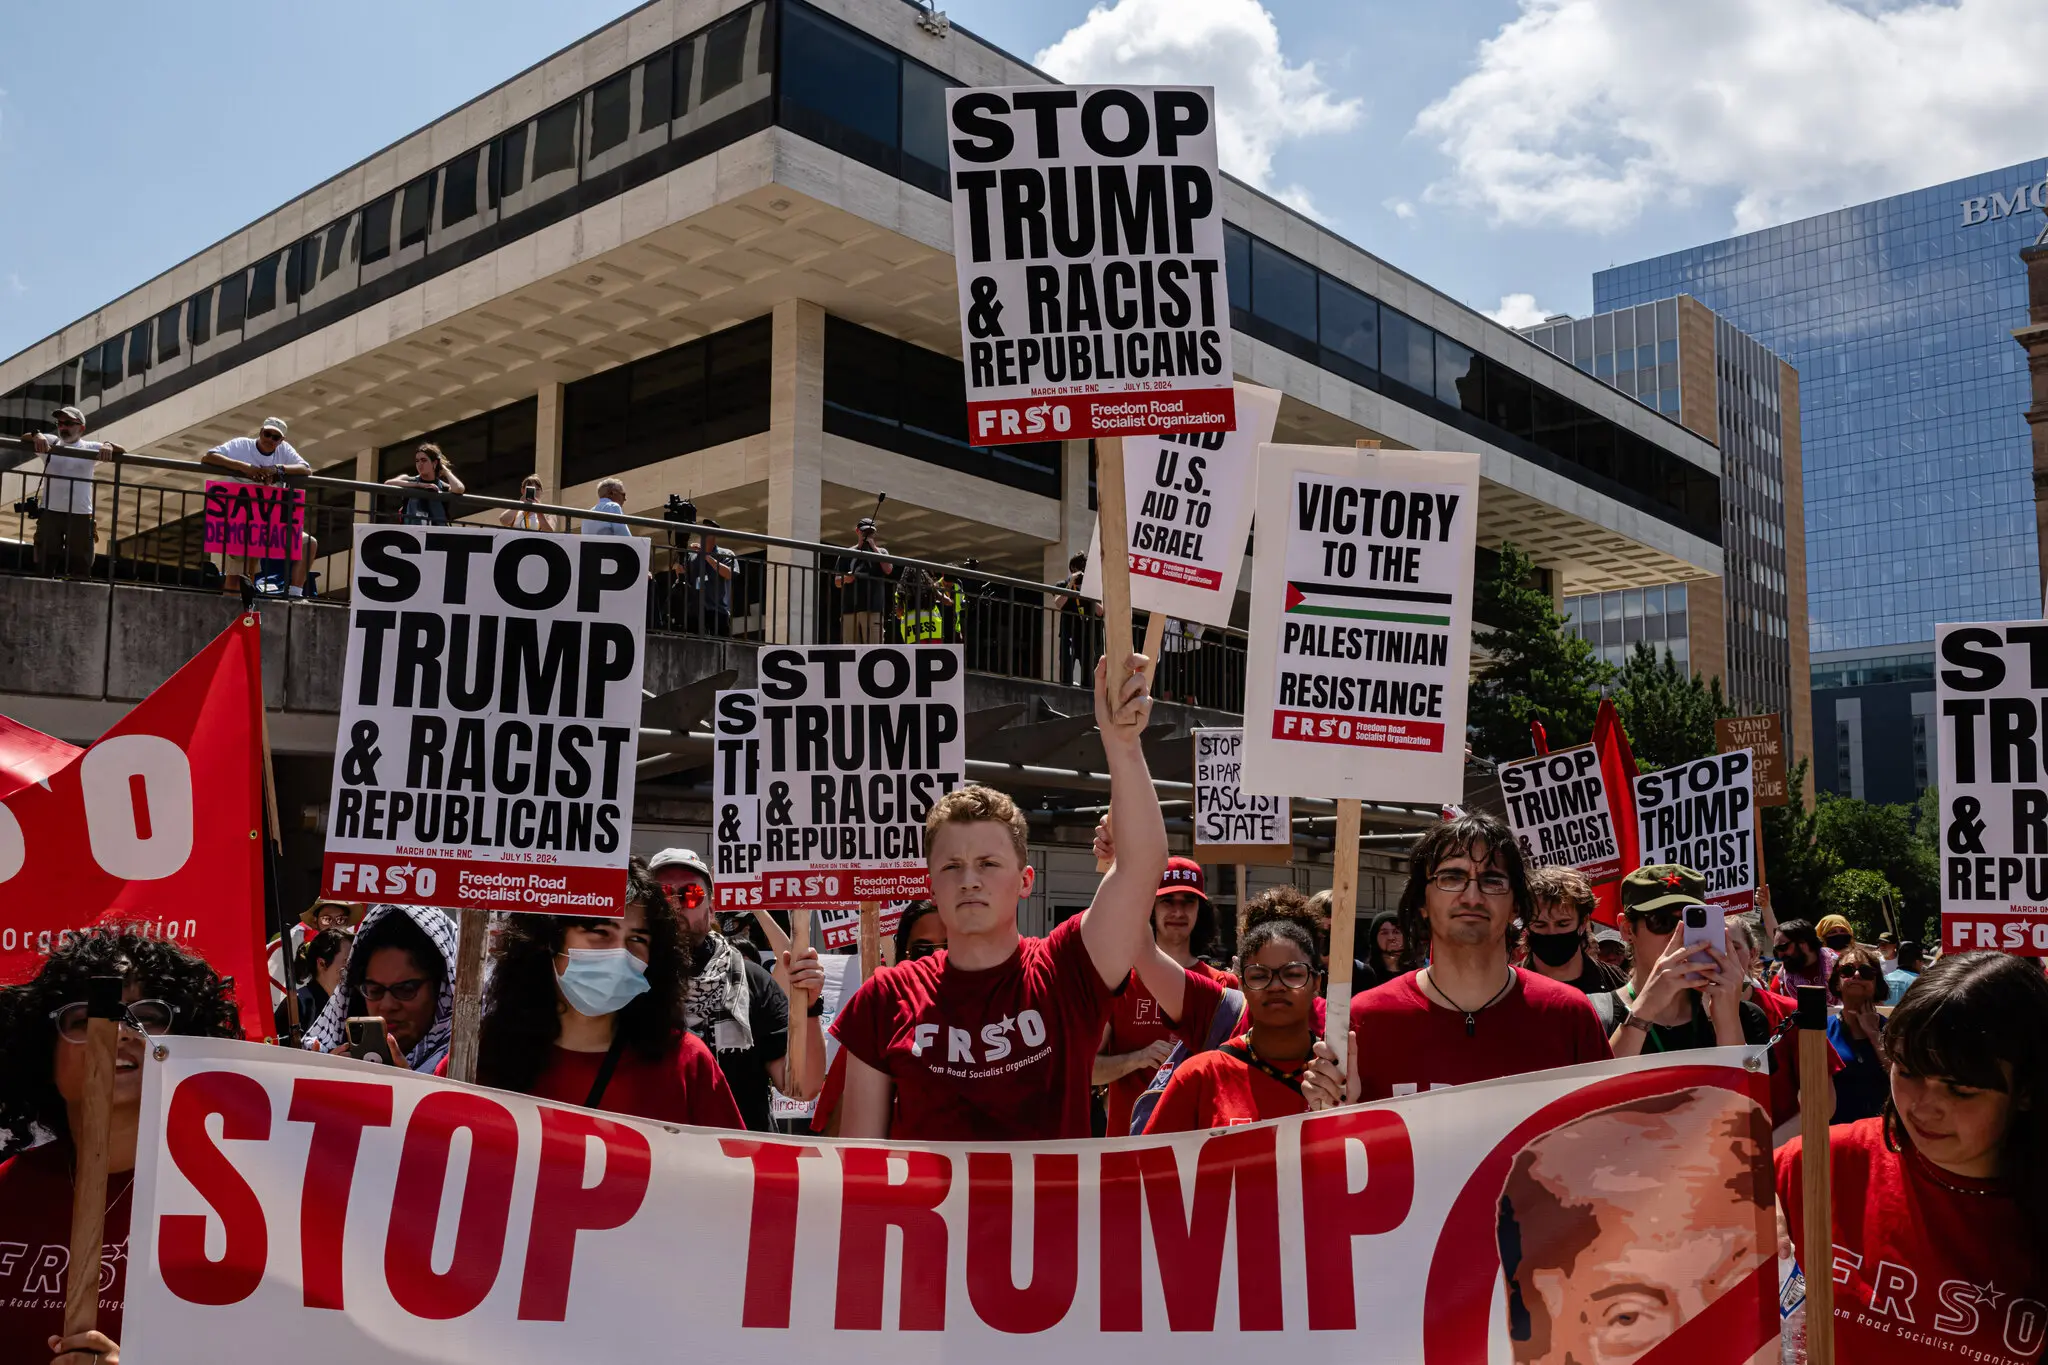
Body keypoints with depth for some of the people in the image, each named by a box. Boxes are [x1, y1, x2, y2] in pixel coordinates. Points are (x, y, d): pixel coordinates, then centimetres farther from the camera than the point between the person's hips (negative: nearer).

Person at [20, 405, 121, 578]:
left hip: (80, 515, -1)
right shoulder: (49, 442, 9)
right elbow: (24, 438, -3)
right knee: (44, 564, 7)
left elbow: (122, 451, -3)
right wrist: (36, 435, -26)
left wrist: (108, 445, -26)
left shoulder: (90, 448, 6)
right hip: (50, 512, 1)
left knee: (81, 566, 4)